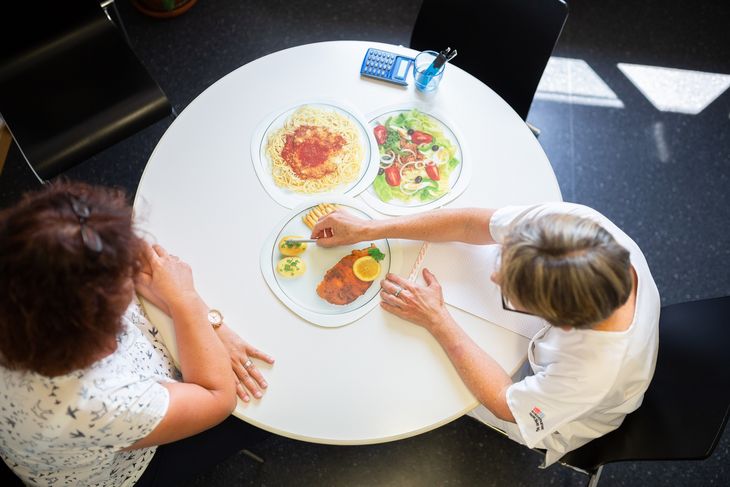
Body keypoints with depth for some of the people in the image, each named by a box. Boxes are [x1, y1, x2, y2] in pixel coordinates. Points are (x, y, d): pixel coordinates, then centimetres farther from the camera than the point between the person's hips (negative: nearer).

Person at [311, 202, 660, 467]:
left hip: (567, 415, -4)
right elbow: (470, 223, -25)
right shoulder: (577, 222, -39)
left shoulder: (596, 371, -47)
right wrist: (367, 229, -23)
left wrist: (436, 320, -25)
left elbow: (506, 404, -28)